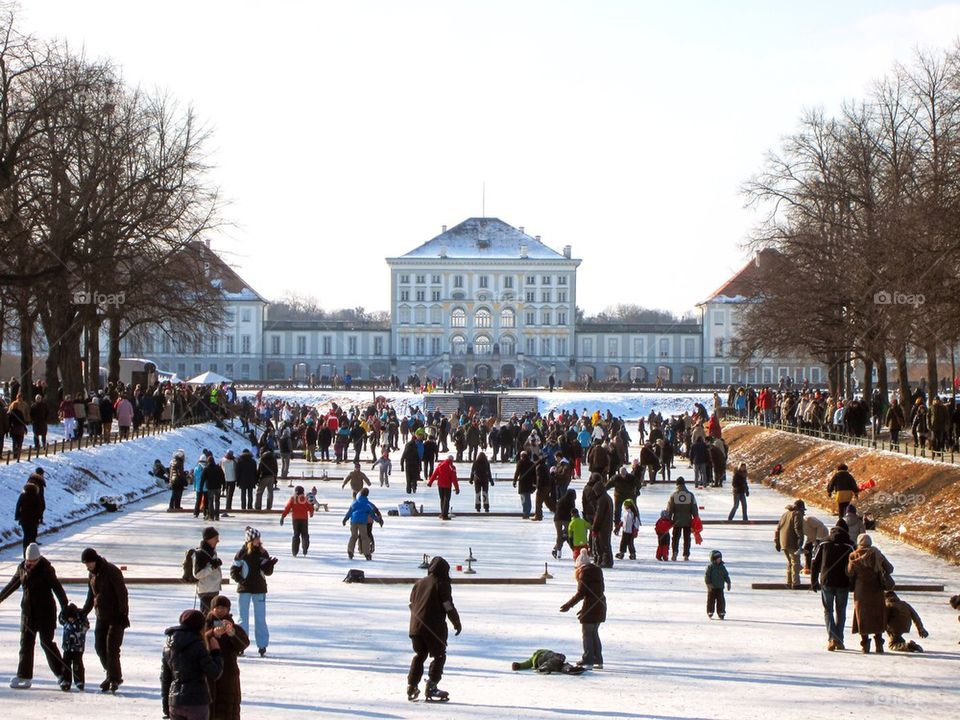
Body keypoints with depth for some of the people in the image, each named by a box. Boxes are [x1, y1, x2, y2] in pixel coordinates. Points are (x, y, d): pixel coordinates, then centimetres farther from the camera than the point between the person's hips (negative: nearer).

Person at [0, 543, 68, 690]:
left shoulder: (46, 569, -11)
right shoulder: (22, 568, 5)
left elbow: (57, 588, -13)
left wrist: (65, 608, -20)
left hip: (45, 610, -6)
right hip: (28, 611, 6)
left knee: (47, 642, -8)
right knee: (26, 643, 6)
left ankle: (61, 674, -1)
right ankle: (24, 676, 12)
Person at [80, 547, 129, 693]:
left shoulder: (112, 571, -16)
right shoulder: (93, 574, 9)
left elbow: (122, 593, -17)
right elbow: (91, 595, 21)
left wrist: (123, 614, -20)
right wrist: (83, 613, 18)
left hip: (116, 616, -8)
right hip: (101, 616, 8)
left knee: (112, 648, -10)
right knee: (99, 646, 5)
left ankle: (114, 678, -1)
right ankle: (112, 675, 18)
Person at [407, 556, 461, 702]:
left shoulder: (419, 583, 14)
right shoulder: (442, 584, -6)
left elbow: (412, 604, 20)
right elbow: (448, 606, -9)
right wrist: (457, 623, 4)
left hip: (416, 626, 6)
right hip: (434, 628, -6)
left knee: (419, 655, 18)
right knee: (439, 656, 5)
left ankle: (412, 686, 14)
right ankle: (431, 687, -3)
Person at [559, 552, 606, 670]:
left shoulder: (584, 572, -11)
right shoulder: (598, 570, 14)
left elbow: (580, 593, -15)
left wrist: (568, 605, -10)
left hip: (590, 607, -8)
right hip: (600, 606, 8)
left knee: (587, 634, 0)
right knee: (594, 634, 18)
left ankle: (588, 662, -2)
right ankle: (598, 661, 18)